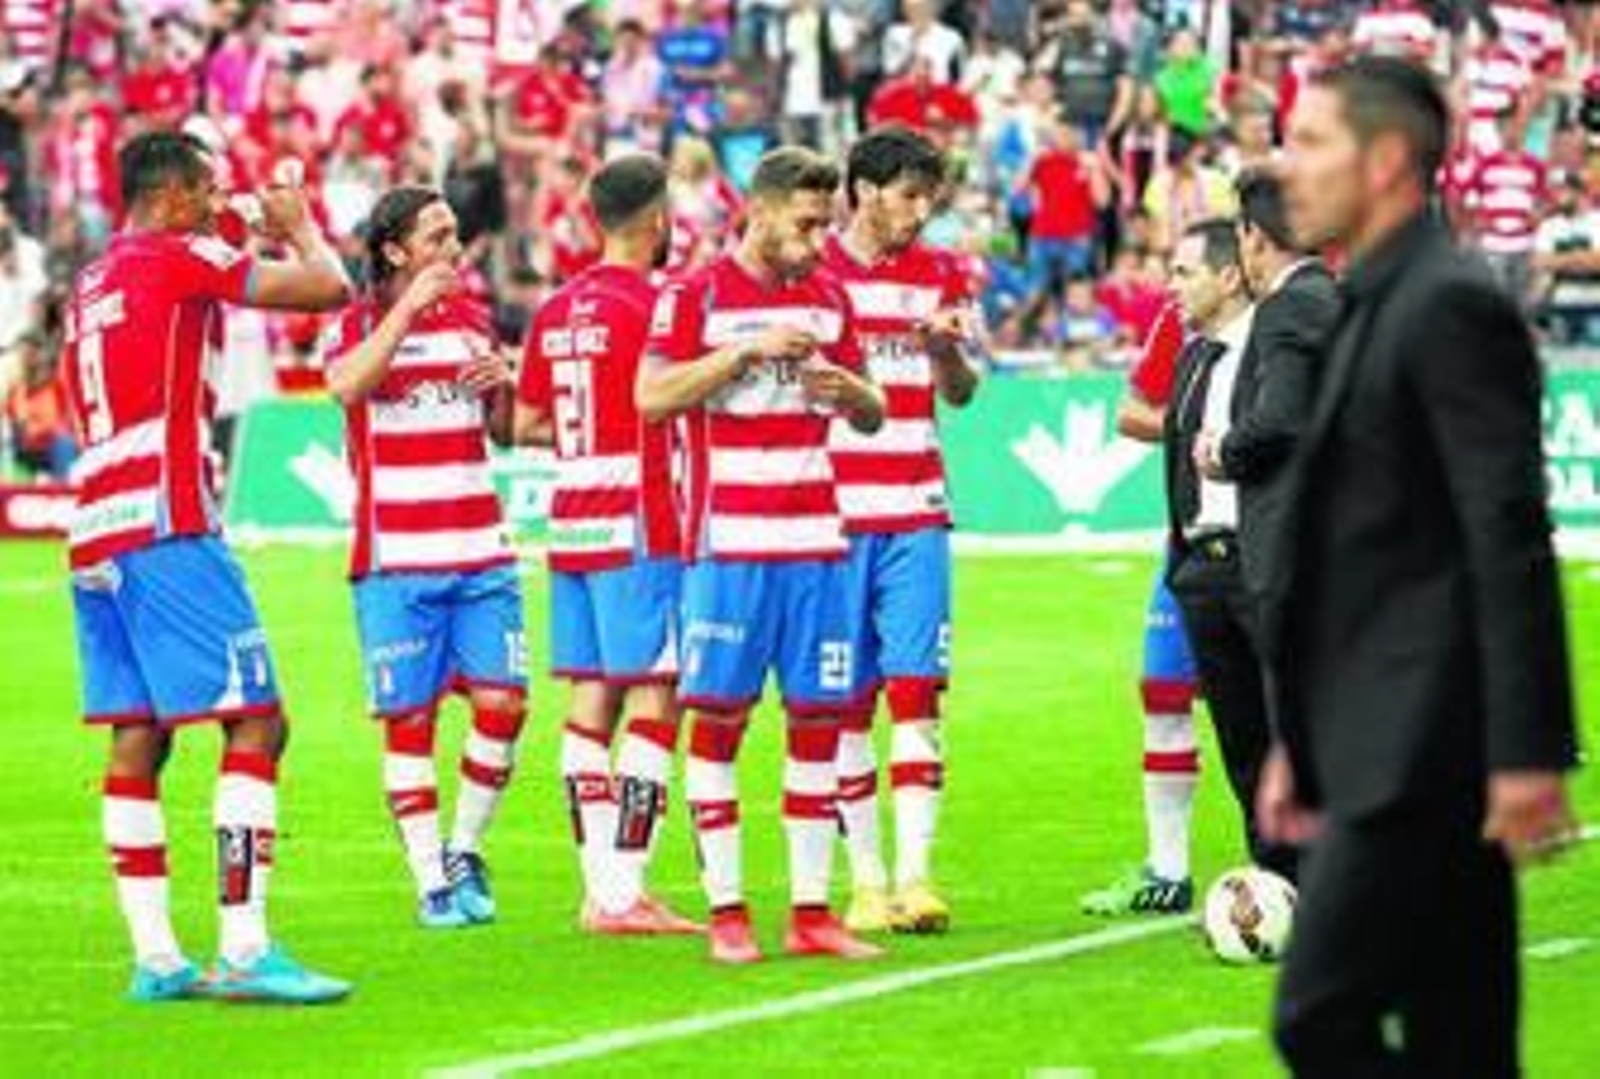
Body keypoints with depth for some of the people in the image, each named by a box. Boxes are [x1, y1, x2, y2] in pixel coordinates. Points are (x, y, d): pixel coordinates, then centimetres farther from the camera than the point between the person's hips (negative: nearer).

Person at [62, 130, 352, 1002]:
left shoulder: (88, 286, 19)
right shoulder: (177, 259, -5)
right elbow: (327, 288, -7)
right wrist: (299, 227, 12)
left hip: (92, 536, 9)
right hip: (164, 530, -9)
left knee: (136, 739, 8)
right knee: (254, 722, -8)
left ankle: (155, 958, 6)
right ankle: (244, 951, -14)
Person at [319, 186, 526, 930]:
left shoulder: (472, 317, 13)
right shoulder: (356, 324, -2)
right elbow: (348, 387, -25)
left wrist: (504, 385, 0)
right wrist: (410, 307, -23)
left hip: (481, 555, 4)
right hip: (394, 561, -4)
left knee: (503, 704, -4)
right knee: (410, 721, -1)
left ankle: (464, 853, 16)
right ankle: (431, 884, 6)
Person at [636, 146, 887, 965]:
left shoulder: (827, 297, 13)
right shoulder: (695, 294, -2)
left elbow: (873, 417, 20)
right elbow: (652, 397, -13)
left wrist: (846, 388, -3)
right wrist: (750, 351, -18)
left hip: (816, 540, 5)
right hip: (728, 542, -5)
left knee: (818, 716, 3)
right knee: (719, 716, -4)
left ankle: (811, 911, 8)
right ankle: (726, 911, 0)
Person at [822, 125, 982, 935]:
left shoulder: (939, 275, 11)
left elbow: (961, 391, 9)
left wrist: (947, 347, -11)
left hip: (915, 516, 2)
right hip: (833, 516, -2)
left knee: (916, 691, -4)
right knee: (847, 702, 1)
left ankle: (916, 875, -6)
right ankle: (866, 880, 5)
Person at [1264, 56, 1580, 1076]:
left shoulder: (1452, 306, -12)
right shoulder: (1378, 306, 18)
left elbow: (1512, 542, -18)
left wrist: (1528, 753, -22)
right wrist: (1302, 740, 23)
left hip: (1426, 748, -10)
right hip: (1385, 746, 10)